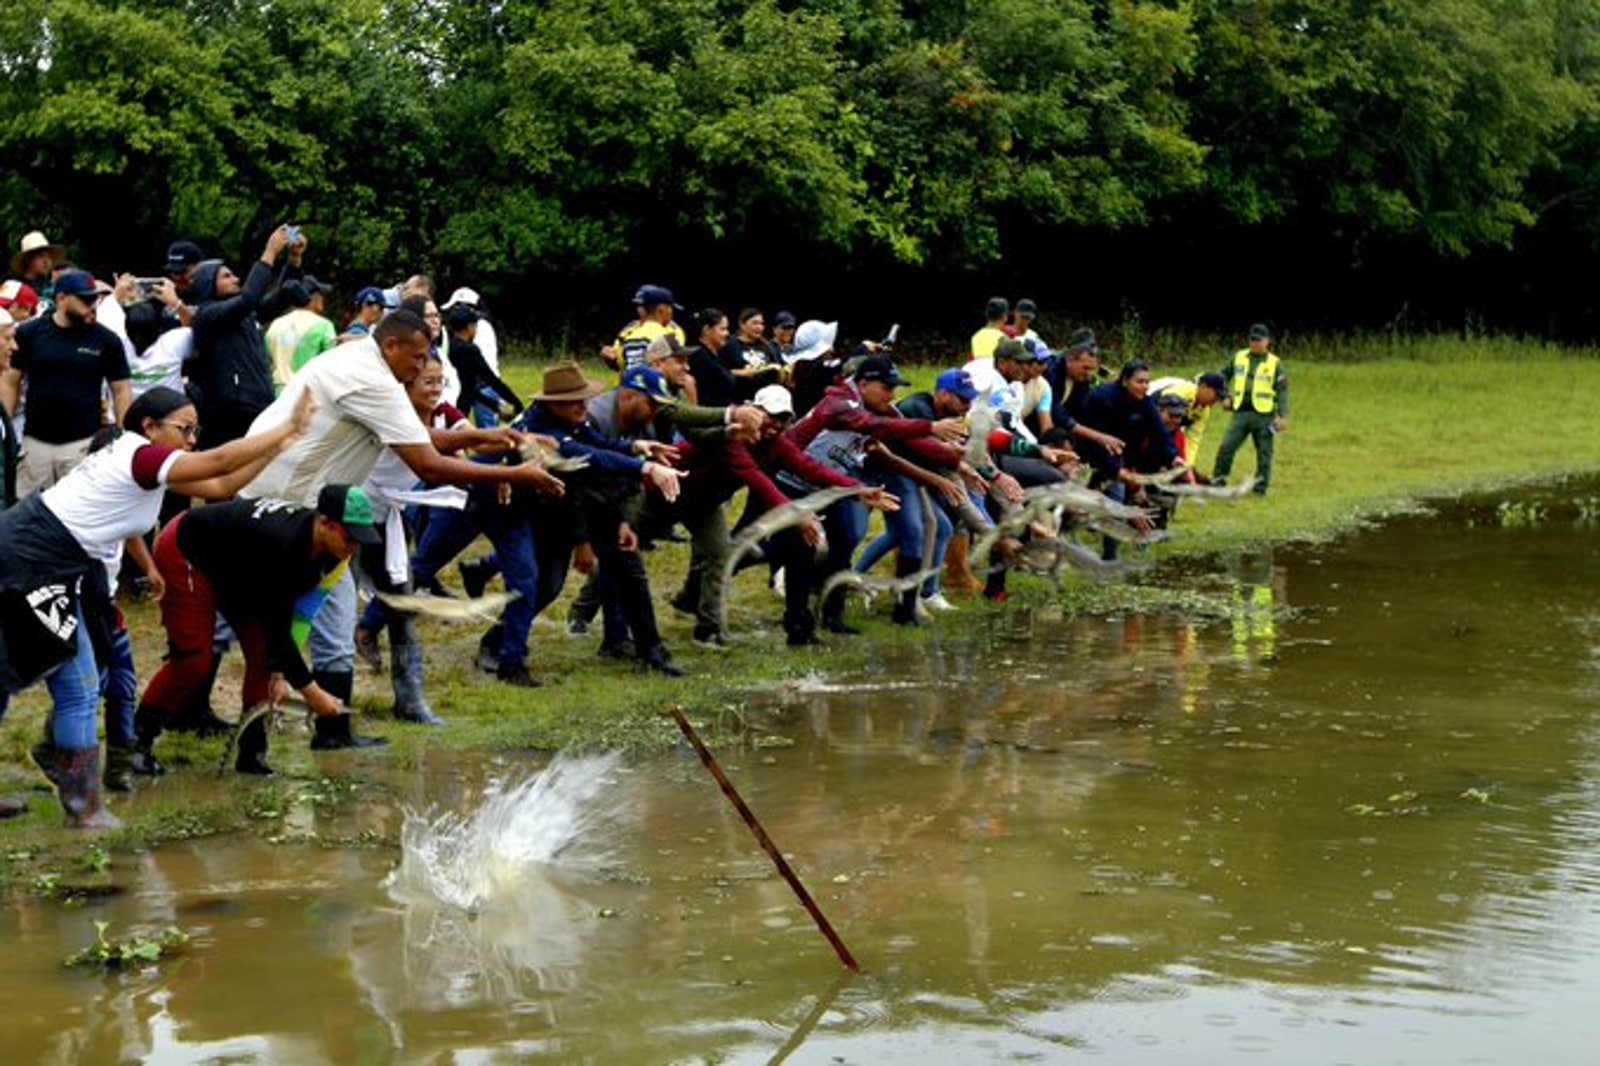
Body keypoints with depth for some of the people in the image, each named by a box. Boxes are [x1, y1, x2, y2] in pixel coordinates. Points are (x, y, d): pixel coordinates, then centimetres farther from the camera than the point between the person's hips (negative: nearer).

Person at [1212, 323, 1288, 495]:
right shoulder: (1238, 357, 9)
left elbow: (1282, 390, -2)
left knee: (1264, 453, 4)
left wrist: (1283, 415, -10)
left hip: (1264, 415, -2)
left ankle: (1260, 488, 14)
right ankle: (1217, 483, 2)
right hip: (1241, 412, 2)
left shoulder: (1275, 363, 0)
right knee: (1226, 447, -6)